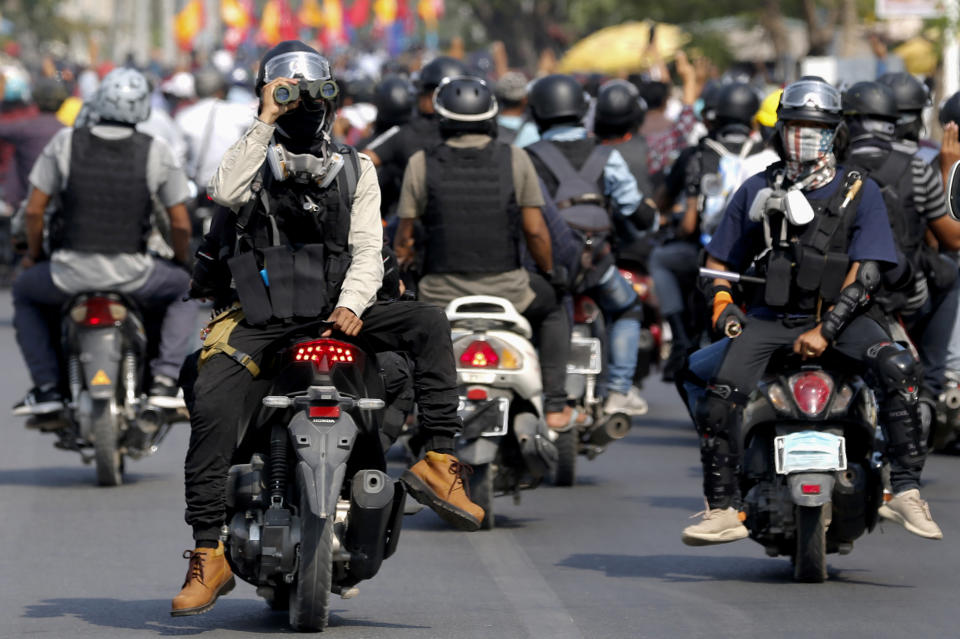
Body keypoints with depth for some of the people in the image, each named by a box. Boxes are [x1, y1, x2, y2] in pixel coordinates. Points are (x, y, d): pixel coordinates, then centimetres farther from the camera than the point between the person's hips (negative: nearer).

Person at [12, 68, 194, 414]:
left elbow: (34, 209, 0)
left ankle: (46, 386, 18)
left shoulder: (65, 142, -3)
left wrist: (33, 254, 19)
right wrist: (181, 260, 24)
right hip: (132, 275, 0)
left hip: (71, 273, 0)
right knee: (183, 289, 30)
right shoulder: (156, 151, -3)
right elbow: (180, 222, 3)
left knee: (24, 292, 33)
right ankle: (164, 380, 12)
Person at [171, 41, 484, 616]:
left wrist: (352, 304, -15)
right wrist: (265, 121, -12)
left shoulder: (355, 169, 15)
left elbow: (368, 250, 5)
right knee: (212, 401, -26)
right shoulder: (253, 155, 10)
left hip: (334, 311, 2)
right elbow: (228, 191, -14)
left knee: (429, 324, -21)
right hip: (259, 317, -2)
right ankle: (209, 553, -22)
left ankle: (439, 461, -27)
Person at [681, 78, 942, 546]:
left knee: (898, 368, -30)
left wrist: (825, 331, -16)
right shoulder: (758, 190, 11)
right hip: (771, 315, 2)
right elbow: (717, 260, 18)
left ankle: (905, 490, -28)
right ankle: (723, 510, -11)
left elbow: (866, 272, -5)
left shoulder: (860, 192, 3)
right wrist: (722, 305, -2)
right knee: (718, 396, -22)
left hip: (841, 315, -2)